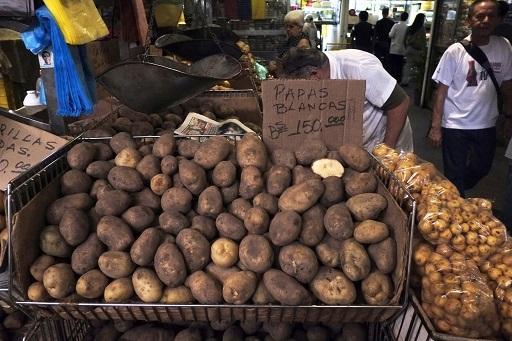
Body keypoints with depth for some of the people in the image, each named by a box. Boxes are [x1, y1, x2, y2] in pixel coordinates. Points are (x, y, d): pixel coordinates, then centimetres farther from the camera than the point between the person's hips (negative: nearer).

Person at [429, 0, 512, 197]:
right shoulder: (455, 51, -11)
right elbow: (441, 91, -9)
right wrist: (435, 127, -11)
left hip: (487, 125, 4)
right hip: (455, 126, -4)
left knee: (481, 170, 20)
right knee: (455, 177, 3)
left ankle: (456, 196, 45)